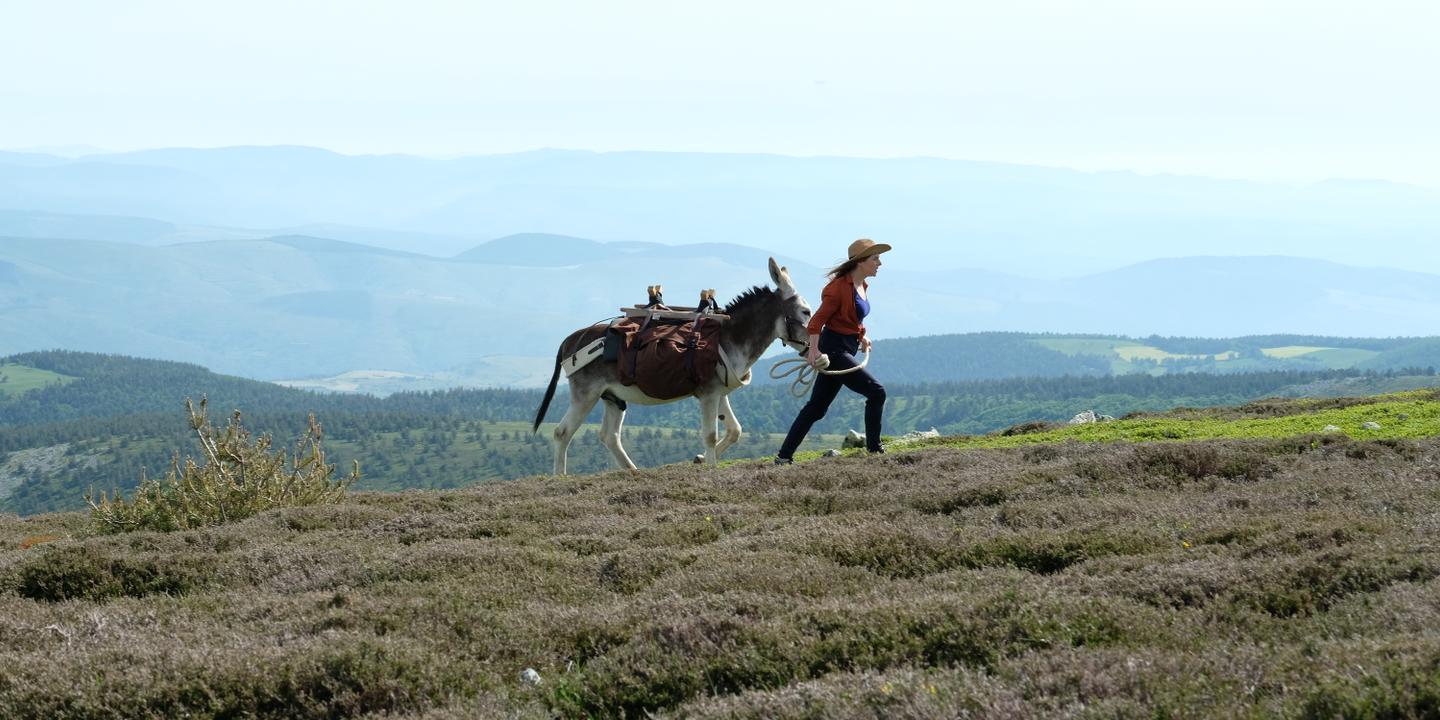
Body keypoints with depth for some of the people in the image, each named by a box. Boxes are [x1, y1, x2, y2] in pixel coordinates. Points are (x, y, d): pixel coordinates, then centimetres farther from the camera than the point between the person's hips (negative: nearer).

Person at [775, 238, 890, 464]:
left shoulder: (862, 286, 13)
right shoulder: (840, 287, -15)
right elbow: (818, 319, -19)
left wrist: (862, 336, 15)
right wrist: (813, 349, -29)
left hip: (847, 349, 9)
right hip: (834, 349, -9)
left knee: (816, 408, 10)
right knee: (876, 391, -12)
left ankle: (784, 456, 13)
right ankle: (874, 448, -5)